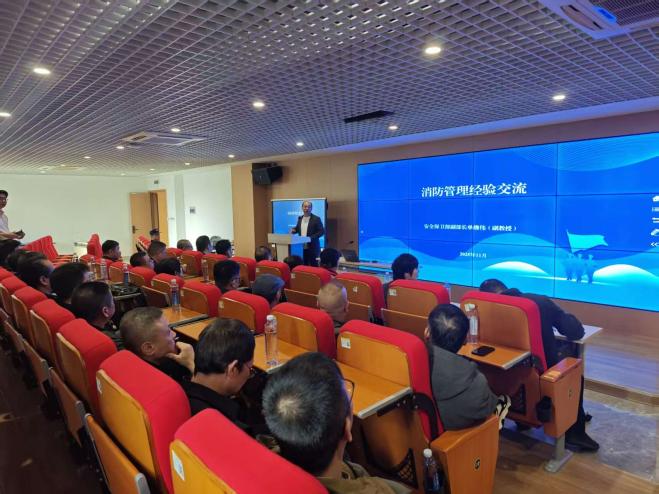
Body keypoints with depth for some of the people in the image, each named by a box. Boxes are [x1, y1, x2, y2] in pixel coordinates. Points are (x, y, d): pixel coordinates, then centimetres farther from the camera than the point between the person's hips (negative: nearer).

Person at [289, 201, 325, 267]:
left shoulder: (316, 219, -6)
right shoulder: (300, 218, 11)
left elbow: (322, 231, -10)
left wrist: (311, 238, -21)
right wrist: (294, 229, 0)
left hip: (312, 248, -5)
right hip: (301, 247, 5)